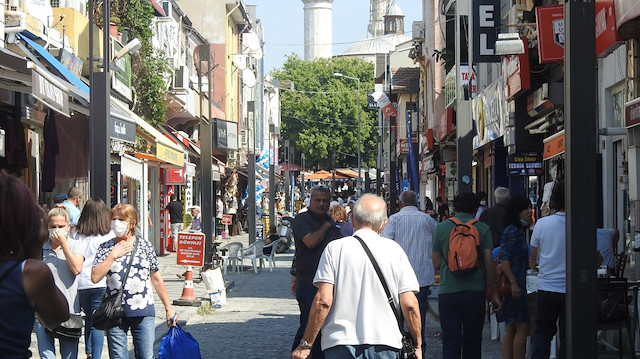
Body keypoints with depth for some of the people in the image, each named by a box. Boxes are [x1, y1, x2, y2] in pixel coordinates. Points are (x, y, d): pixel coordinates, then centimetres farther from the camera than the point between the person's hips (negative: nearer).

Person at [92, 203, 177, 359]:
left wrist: (168, 308, 12)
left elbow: (156, 279, 11)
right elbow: (95, 277, -7)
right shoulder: (105, 248, 5)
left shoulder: (145, 246, 6)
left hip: (144, 312, 0)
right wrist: (113, 255, -9)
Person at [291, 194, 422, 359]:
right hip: (385, 344, 1)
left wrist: (305, 345, 0)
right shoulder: (394, 250, 3)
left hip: (340, 344, -1)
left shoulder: (334, 248, 0)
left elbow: (323, 301, -6)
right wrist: (417, 345, 12)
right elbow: (410, 304, -1)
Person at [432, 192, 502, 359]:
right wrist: (495, 294, 2)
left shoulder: (441, 228, 2)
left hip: (448, 291, -1)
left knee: (450, 341, -3)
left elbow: (436, 263, 4)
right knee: (472, 340, 14)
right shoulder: (482, 229, 0)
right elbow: (489, 262, -4)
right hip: (475, 292, 1)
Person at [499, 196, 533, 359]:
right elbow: (504, 260, -18)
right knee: (522, 327, -8)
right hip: (515, 286, -10)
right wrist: (513, 283, -23)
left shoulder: (519, 232, 17)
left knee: (510, 329, 8)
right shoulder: (512, 232, -12)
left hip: (517, 285, 10)